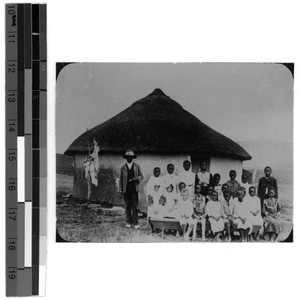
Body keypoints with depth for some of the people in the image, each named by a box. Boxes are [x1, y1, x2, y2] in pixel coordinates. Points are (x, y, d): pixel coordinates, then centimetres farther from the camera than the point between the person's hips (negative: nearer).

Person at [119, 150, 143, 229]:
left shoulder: (137, 166, 9)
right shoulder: (123, 167, 9)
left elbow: (141, 176, 12)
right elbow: (120, 179, 10)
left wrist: (138, 178, -12)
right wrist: (120, 190, 5)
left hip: (134, 189, -1)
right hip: (126, 189, 1)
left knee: (134, 207, -4)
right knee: (127, 207, 3)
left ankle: (135, 223, -2)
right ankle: (129, 222, 10)